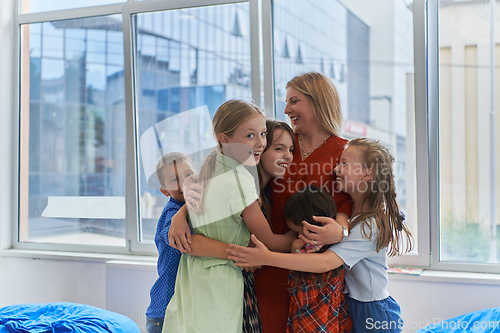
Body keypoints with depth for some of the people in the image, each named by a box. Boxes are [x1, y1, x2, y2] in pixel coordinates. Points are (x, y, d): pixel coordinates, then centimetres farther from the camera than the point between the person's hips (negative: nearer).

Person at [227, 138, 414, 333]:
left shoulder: (370, 225, -24)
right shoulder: (347, 214, 4)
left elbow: (325, 262, -34)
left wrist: (267, 258, -39)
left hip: (371, 313, -7)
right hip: (349, 307, 7)